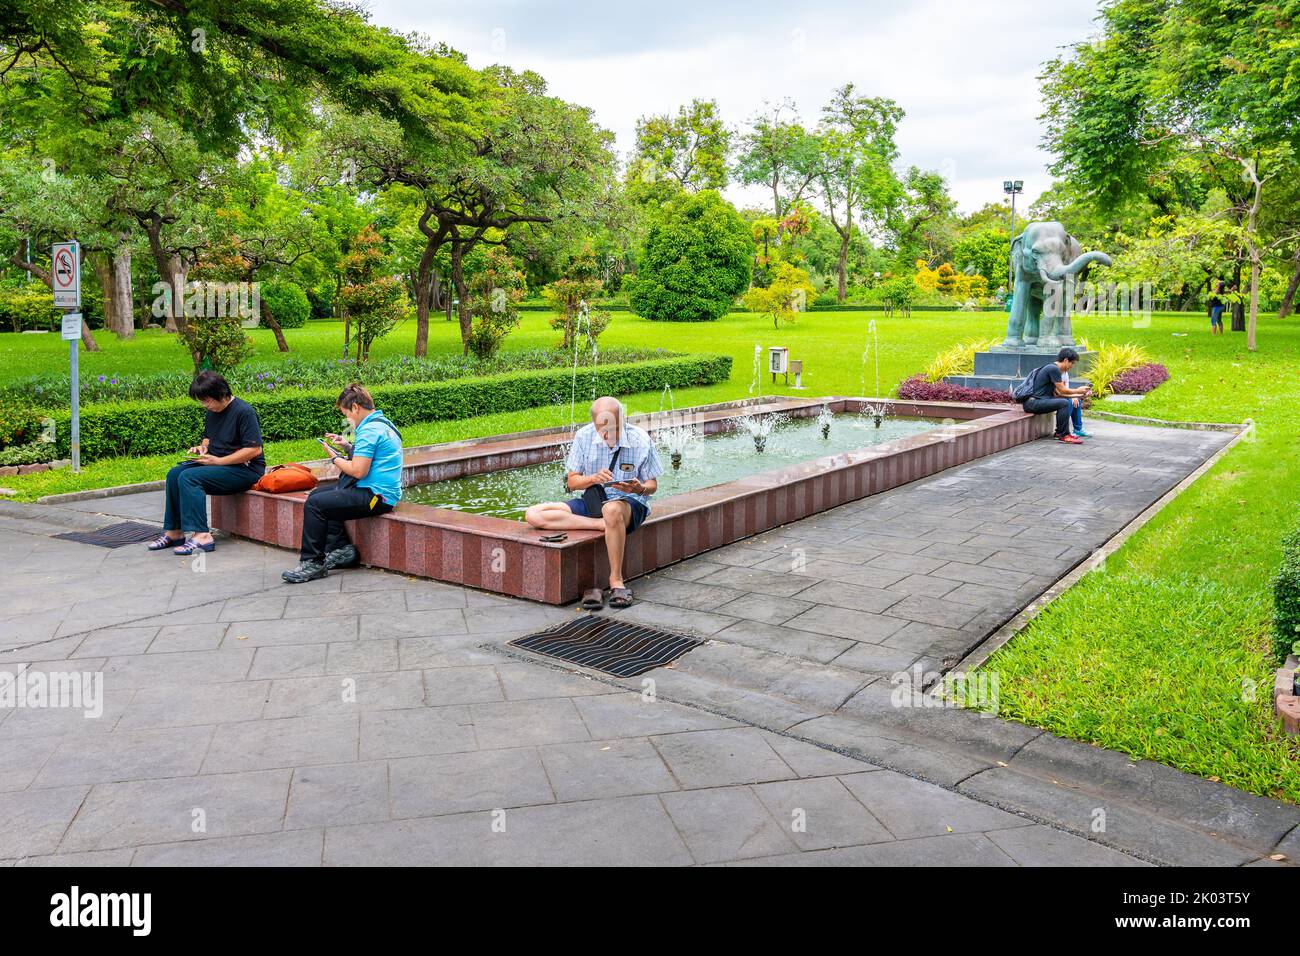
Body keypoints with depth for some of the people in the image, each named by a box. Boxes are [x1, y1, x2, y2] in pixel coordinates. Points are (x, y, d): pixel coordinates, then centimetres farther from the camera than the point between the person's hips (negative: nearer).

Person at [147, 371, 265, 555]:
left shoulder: (244, 412, -15)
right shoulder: (212, 412, 12)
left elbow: (255, 450, -22)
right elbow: (209, 438, 30)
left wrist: (218, 461, -21)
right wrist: (202, 448, 5)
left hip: (245, 468, -9)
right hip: (217, 462, 9)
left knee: (189, 477, -25)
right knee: (174, 474, -7)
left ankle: (202, 536, -30)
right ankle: (174, 532, -6)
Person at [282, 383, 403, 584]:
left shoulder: (369, 430, -17)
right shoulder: (382, 423, 15)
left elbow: (358, 471, -21)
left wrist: (335, 457, -4)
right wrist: (348, 447, 14)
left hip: (376, 497, -11)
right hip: (379, 492, 11)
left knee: (315, 504, -16)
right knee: (317, 494, 18)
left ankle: (312, 563, -7)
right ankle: (342, 549, 10)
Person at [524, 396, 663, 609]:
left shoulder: (640, 439, -9)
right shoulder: (584, 436, -4)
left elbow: (652, 485, 0)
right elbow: (571, 482, 1)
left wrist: (639, 488, -25)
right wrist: (594, 478, -20)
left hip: (631, 503, -4)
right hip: (591, 502, 4)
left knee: (612, 509, -44)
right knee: (533, 515, -17)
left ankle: (616, 580, -29)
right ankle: (603, 524, -27)